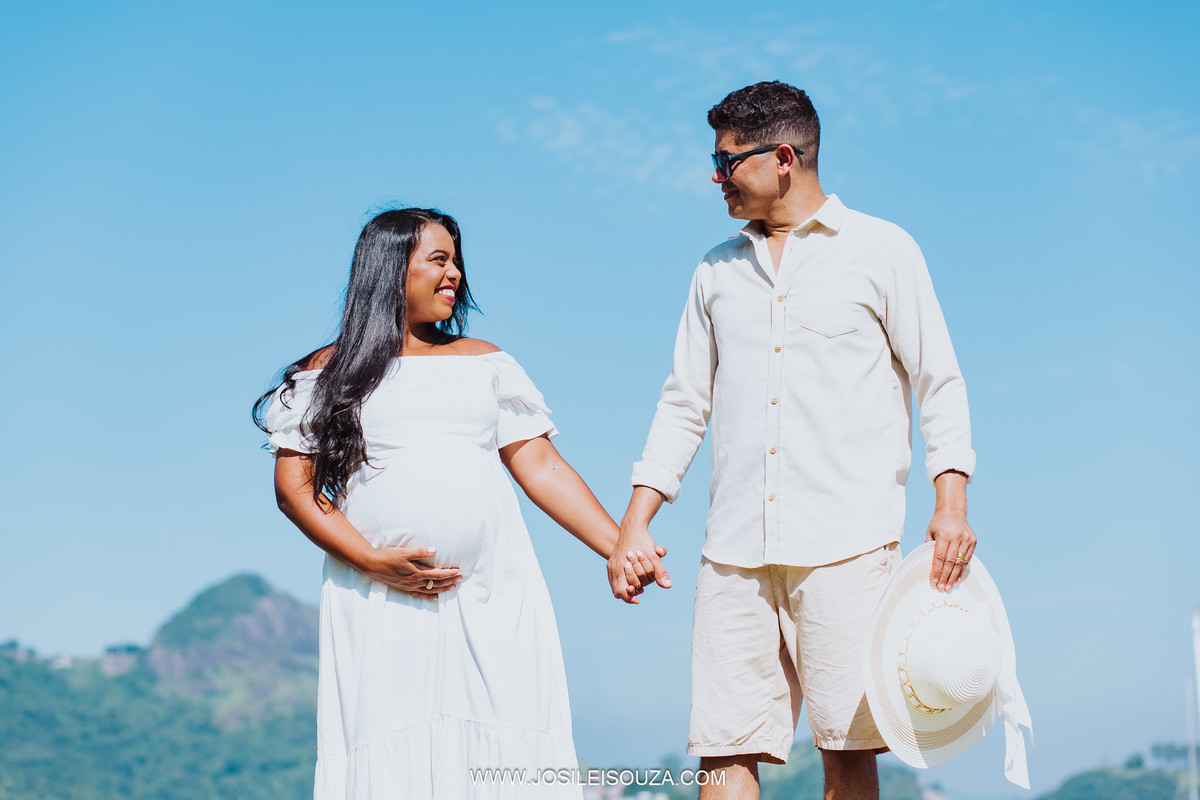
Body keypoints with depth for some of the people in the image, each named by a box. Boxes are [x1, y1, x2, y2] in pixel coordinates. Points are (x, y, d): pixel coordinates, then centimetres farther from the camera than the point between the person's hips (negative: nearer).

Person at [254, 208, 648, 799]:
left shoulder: (484, 363, 18)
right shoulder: (328, 374, 10)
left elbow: (542, 468, 14)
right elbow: (293, 486, 4)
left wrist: (620, 548, 4)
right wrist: (372, 560, -9)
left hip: (492, 601, 2)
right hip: (382, 606, -2)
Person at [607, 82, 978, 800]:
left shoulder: (882, 250, 6)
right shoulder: (718, 271, 19)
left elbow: (940, 383, 4)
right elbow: (684, 404, 20)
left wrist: (951, 502, -9)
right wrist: (635, 524, 11)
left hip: (846, 545, -4)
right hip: (736, 551, 4)